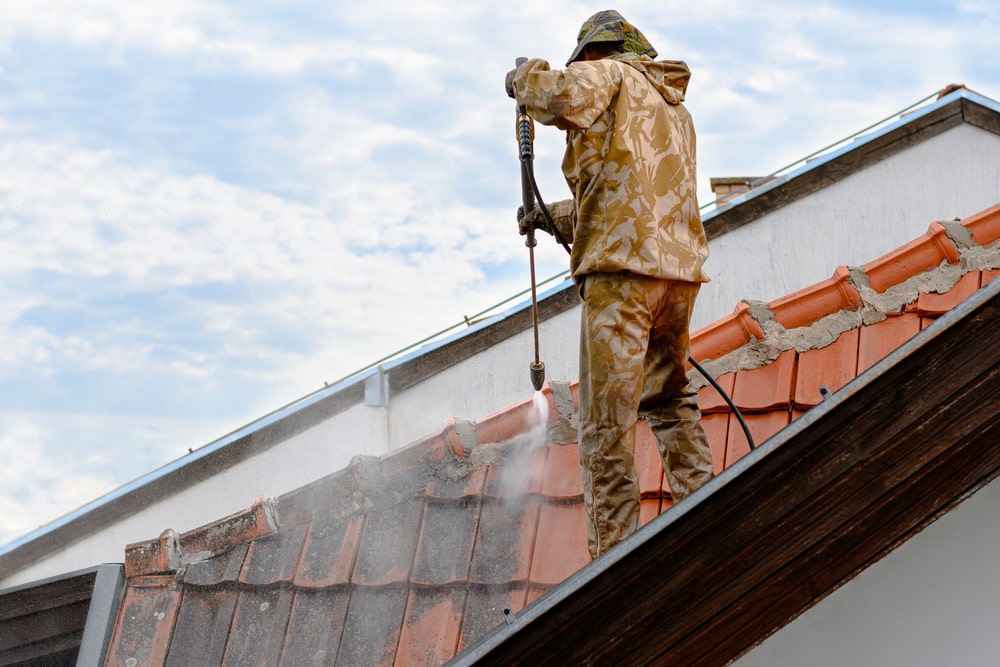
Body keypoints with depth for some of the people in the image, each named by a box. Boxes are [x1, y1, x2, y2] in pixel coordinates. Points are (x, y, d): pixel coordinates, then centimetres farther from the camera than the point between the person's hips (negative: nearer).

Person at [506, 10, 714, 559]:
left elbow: (564, 95, -16)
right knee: (672, 406, 18)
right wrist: (552, 217, 35)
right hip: (680, 267, 8)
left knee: (607, 421, -8)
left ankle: (613, 555, -12)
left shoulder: (607, 74, 7)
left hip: (623, 264, -8)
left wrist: (522, 80, 4)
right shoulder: (673, 108, 31)